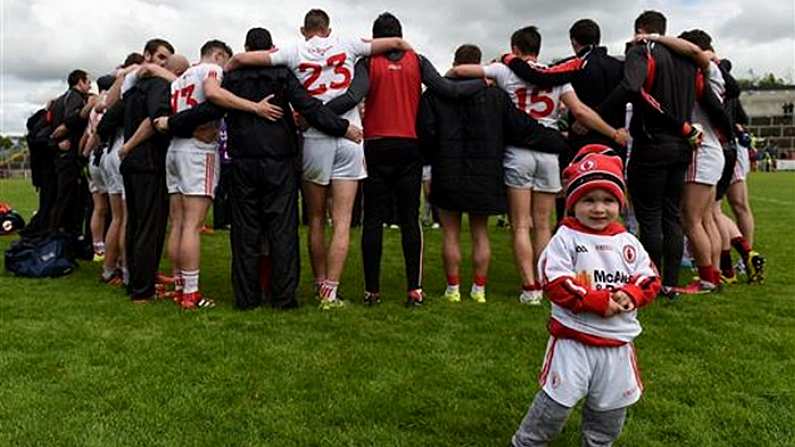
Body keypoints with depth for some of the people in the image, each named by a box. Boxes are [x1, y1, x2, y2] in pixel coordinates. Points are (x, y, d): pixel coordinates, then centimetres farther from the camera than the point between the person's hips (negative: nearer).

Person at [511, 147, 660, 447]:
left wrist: (630, 295, -16)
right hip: (573, 337, -5)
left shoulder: (628, 243, 5)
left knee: (612, 405, 19)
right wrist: (597, 301, -23)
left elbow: (649, 279, 5)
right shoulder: (565, 239, -10)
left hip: (618, 341, 5)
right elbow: (556, 285, -17)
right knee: (557, 400, -1)